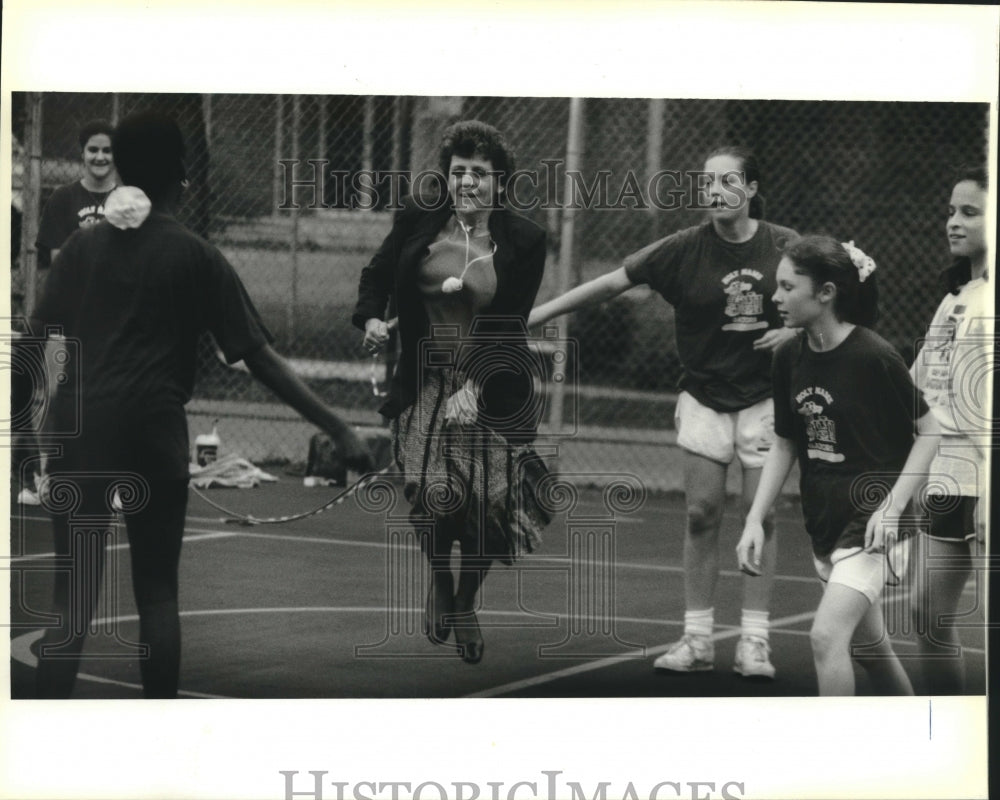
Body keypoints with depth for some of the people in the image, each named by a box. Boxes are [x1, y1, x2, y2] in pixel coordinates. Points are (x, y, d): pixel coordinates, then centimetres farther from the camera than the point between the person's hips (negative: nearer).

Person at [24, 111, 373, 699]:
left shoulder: (83, 245, 7)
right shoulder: (195, 257, 0)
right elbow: (260, 359, -4)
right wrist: (338, 428, -4)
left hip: (78, 426, 2)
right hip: (153, 430, -2)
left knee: (73, 599, 2)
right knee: (157, 593, 9)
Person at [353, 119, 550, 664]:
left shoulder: (522, 242, -3)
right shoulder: (418, 218, 2)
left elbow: (508, 325, -6)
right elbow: (377, 274, 14)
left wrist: (473, 389, -17)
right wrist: (371, 317, -7)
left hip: (491, 387, -1)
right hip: (426, 379, 1)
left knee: (488, 498, -7)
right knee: (433, 488, -17)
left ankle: (466, 603, 21)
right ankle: (439, 580, 15)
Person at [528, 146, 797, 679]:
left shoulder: (786, 247, -6)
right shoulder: (686, 249, -8)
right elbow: (612, 283, -7)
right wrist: (538, 314, -9)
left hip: (764, 395, 0)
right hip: (704, 396, 0)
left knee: (761, 516, -2)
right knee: (701, 515, -2)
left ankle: (754, 641, 3)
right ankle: (696, 638, 6)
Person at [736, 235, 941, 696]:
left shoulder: (874, 358, -18)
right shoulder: (789, 359, 1)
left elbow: (929, 431, -9)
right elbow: (784, 445, 11)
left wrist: (892, 508, -18)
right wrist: (755, 520, 2)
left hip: (871, 523, -7)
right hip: (824, 521, 7)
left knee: (827, 636, -20)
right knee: (868, 644, 18)